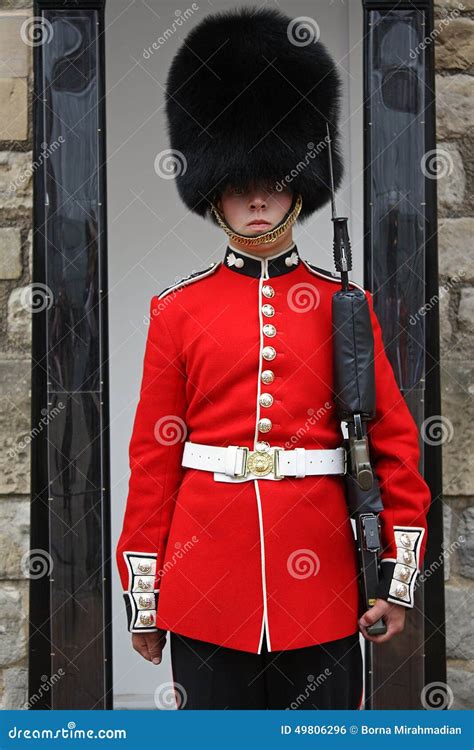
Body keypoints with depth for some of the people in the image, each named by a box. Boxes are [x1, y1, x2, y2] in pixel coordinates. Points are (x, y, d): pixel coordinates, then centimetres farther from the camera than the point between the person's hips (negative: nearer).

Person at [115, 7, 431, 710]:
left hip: (321, 583, 0)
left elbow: (393, 438, 3)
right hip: (206, 592, 0)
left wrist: (401, 573, -2)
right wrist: (142, 597, 3)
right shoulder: (177, 308, 2)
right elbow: (154, 455, 3)